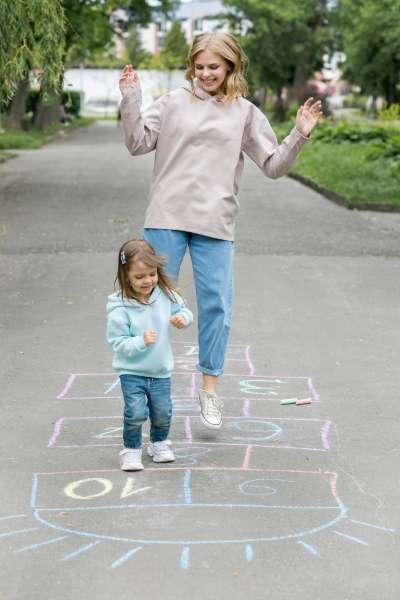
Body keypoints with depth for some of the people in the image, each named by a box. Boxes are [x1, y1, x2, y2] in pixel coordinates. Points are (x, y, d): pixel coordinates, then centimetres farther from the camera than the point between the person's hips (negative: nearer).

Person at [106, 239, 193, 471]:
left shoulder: (165, 295, -7)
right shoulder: (120, 309, -20)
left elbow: (183, 310, 10)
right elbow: (118, 343, -18)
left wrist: (183, 318, -13)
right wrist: (141, 342, -32)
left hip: (160, 371, 4)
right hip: (132, 372, -4)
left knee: (163, 413, 12)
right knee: (136, 412, -15)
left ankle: (159, 444, 40)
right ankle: (131, 450, 9)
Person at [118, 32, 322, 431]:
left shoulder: (245, 114, 8)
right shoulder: (173, 102, 6)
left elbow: (273, 166, 8)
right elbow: (138, 143, 1)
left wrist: (298, 137, -6)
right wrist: (130, 99, -8)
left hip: (215, 224, 0)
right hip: (167, 218, 0)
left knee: (216, 306, 0)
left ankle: (210, 387, 15)